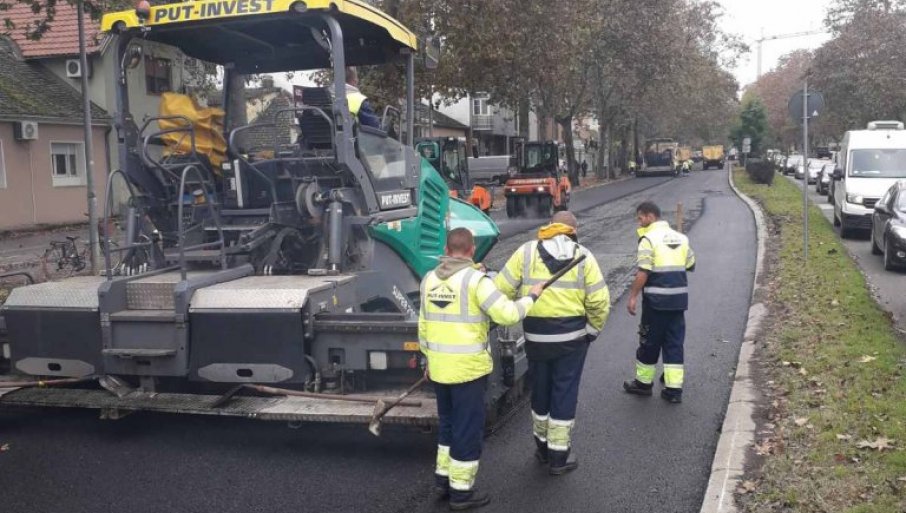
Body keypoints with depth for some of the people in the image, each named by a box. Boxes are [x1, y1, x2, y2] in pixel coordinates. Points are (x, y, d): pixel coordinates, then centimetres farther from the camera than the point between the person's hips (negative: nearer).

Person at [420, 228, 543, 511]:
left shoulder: (429, 279, 5)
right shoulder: (475, 279, -15)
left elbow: (424, 325, 12)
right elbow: (507, 314, -18)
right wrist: (531, 297, -2)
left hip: (439, 367, 7)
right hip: (468, 368, -6)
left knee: (447, 422, 22)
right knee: (467, 427, 5)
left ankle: (444, 477, 32)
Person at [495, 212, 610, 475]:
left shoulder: (526, 251, 0)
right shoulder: (583, 256, -2)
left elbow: (501, 290, -5)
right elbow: (599, 302, -7)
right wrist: (593, 331, 7)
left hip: (535, 336, 2)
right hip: (572, 336, -1)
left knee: (540, 390, 18)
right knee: (565, 393, 9)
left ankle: (543, 446, 33)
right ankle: (559, 455, 15)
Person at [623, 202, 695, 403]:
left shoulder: (648, 239, -11)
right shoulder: (680, 237, 9)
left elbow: (643, 272, -17)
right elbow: (690, 265, 15)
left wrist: (633, 296, -12)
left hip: (656, 299, -6)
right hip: (678, 298, 6)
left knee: (649, 342, 9)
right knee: (674, 343, 9)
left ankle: (644, 382, 22)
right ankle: (674, 389, 9)